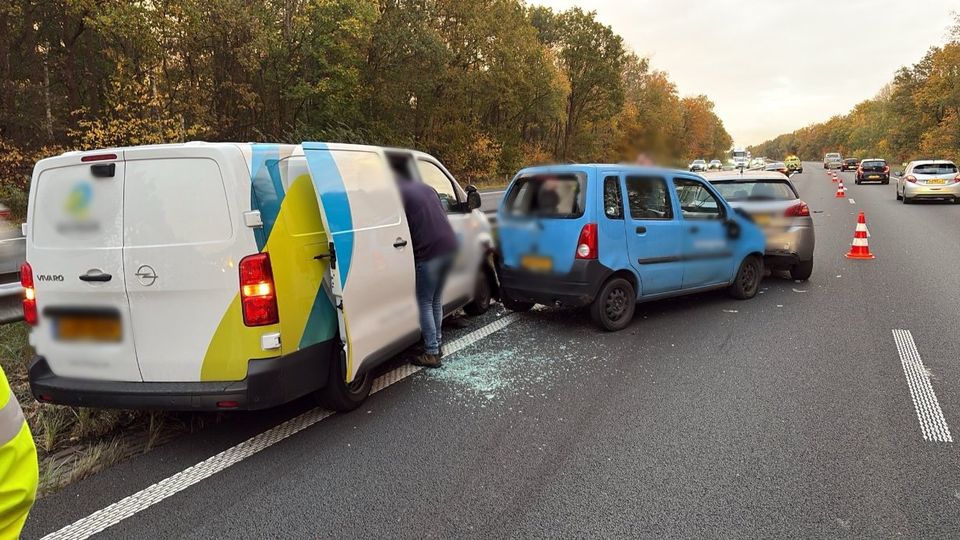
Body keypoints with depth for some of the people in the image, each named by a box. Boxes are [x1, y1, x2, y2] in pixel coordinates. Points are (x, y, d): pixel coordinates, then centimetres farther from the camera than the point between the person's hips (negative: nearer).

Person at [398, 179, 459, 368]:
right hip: (449, 246, 8)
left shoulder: (399, 193, -4)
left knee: (424, 302, 3)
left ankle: (432, 353, 6)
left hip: (429, 252, -8)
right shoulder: (425, 187, 20)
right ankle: (438, 344, 28)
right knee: (436, 299, 20)